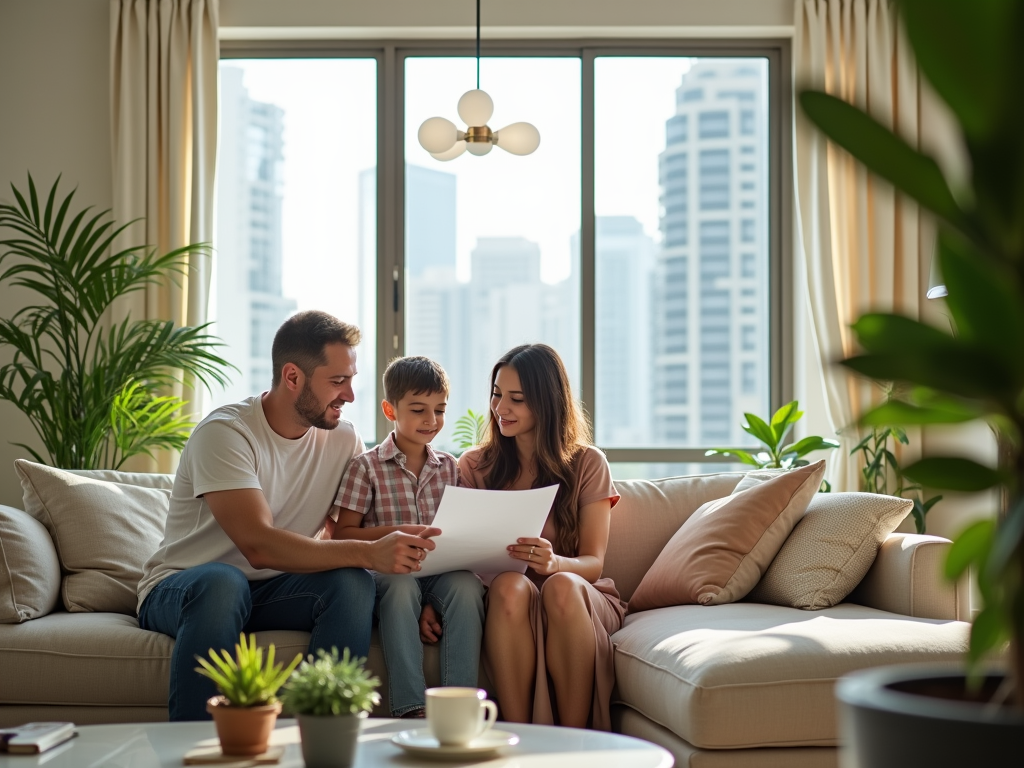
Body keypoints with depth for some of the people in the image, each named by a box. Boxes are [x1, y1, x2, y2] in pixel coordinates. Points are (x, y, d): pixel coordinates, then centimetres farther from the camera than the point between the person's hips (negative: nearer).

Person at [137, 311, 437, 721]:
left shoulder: (342, 438, 1)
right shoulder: (225, 432, -19)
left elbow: (355, 535, -1)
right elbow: (259, 545, -31)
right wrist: (368, 553, -41)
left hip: (270, 591, 5)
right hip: (178, 589, -5)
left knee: (352, 583, -25)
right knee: (222, 583, -39)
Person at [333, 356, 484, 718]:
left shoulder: (450, 467, 13)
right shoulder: (367, 467, 3)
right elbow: (343, 535, 0)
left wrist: (434, 603, -8)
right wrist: (397, 533, -18)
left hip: (440, 573, 3)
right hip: (389, 571, -2)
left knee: (466, 583, -30)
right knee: (400, 582, -36)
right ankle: (410, 709, -38)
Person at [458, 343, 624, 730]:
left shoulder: (587, 463, 6)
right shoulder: (473, 466, 11)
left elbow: (593, 563, -4)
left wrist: (554, 562, -28)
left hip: (578, 598, 0)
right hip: (505, 603, 1)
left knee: (561, 586, -36)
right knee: (510, 584, -35)